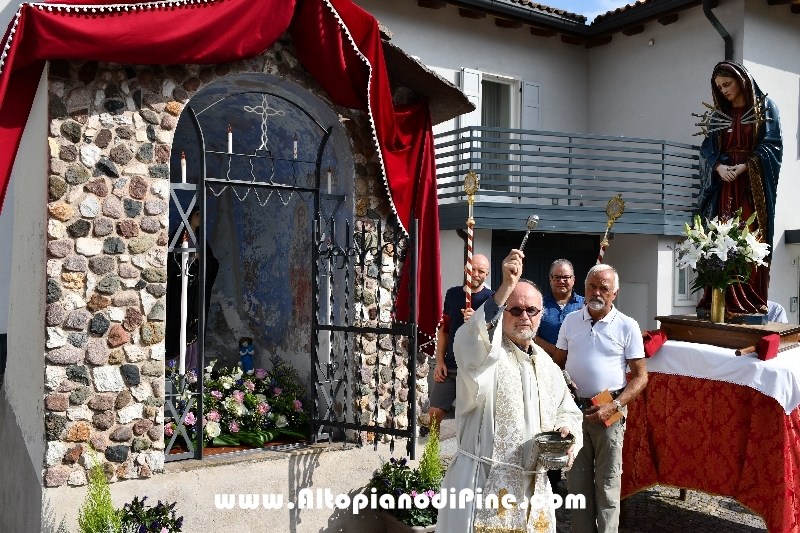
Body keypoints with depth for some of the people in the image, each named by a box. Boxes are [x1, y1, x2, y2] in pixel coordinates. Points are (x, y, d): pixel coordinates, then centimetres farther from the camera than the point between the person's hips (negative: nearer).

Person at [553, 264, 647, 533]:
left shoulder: (627, 326, -3)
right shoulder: (571, 320, 7)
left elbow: (640, 376, -3)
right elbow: (558, 363, 15)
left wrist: (613, 407, -15)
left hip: (608, 411, -3)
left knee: (607, 482, 3)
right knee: (576, 478, 10)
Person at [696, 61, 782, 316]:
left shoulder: (764, 108, 6)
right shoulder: (719, 115, 17)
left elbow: (772, 145, -3)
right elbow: (707, 149, 10)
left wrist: (744, 167, -16)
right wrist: (719, 167, -10)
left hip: (753, 186, -3)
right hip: (724, 185, 4)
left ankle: (752, 302, -6)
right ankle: (722, 301, -2)